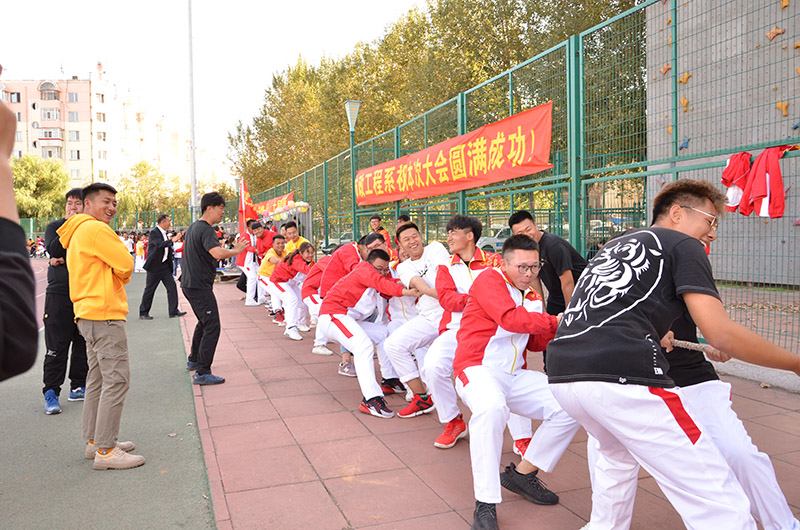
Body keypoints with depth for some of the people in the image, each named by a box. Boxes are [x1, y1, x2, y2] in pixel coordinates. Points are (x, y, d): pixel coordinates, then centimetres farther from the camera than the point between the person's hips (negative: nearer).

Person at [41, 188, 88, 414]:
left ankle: (78, 387, 20)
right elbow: (53, 249, -12)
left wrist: (64, 260, -11)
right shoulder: (54, 227, 6)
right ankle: (51, 393, 3)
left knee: (83, 344, 9)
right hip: (59, 293, -2)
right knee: (57, 346, -3)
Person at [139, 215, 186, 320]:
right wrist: (172, 241, -39)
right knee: (149, 289, 1)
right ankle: (143, 313, 11)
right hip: (155, 266, -7)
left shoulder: (165, 234, 11)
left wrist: (171, 251, 7)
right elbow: (159, 244, -30)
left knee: (172, 286, 1)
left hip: (165, 265, 7)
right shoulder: (154, 232, -13)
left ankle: (173, 310, 4)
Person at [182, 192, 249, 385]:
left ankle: (193, 361, 37)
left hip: (190, 283, 11)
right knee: (212, 327, -10)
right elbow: (217, 253, -34)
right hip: (200, 286, -11)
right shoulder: (206, 230, -17)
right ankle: (202, 373, -9)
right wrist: (236, 251, -17)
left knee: (204, 322, 25)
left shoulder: (193, 227, 15)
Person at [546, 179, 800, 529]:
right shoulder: (684, 245, 9)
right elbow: (719, 333, -2)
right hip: (623, 375, -8)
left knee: (619, 456, 37)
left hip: (562, 376, 8)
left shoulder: (614, 246, 30)